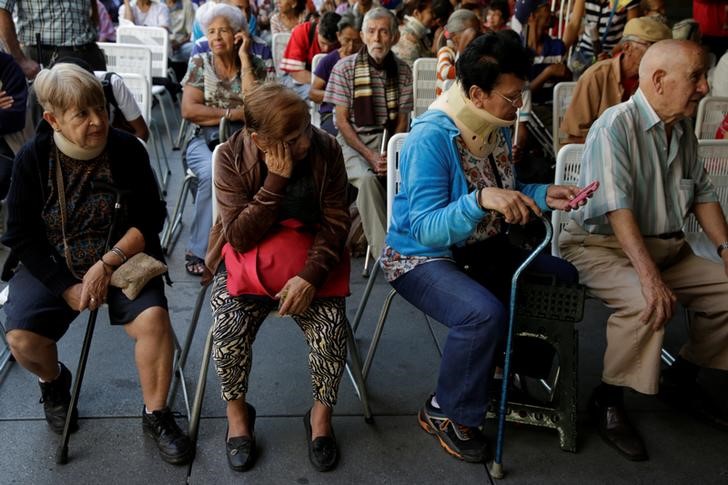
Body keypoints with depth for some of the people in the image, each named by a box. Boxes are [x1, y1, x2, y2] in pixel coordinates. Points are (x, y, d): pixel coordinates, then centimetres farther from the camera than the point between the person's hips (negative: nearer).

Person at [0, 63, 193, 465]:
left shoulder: (127, 150, -9)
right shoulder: (33, 158, -9)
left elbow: (149, 220, -8)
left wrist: (106, 265, -21)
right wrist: (67, 287, -15)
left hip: (121, 259, 0)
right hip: (51, 267, 1)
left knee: (153, 319, -26)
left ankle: (156, 415, -2)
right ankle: (53, 381, 18)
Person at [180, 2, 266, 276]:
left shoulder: (254, 66, 7)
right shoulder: (199, 63, 7)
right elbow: (188, 110, -5)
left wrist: (244, 58, -6)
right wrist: (233, 113, -11)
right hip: (205, 141, 0)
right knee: (212, 173, -35)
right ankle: (198, 250, -20)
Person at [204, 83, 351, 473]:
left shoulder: (325, 149, -11)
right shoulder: (232, 157, -15)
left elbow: (336, 221, -10)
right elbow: (240, 236, -20)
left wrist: (311, 275, -24)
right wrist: (276, 179, -28)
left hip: (309, 260, 1)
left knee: (332, 327, -24)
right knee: (229, 329, -26)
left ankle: (322, 412, 3)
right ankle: (237, 410, 4)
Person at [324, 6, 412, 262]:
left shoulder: (402, 71, 5)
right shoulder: (345, 68, -2)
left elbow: (402, 121, 6)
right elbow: (342, 121, -4)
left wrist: (390, 156, -12)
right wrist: (370, 156, -15)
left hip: (389, 140, 2)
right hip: (353, 141, -2)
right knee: (368, 178, -34)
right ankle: (384, 250, -27)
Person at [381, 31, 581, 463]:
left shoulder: (497, 128, 0)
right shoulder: (431, 137, -25)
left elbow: (507, 195, 12)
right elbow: (427, 230, -31)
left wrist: (544, 196, -6)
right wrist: (481, 199, -45)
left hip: (483, 248, 8)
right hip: (422, 256, -8)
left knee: (565, 277, 3)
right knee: (484, 313, -32)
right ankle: (447, 414, -6)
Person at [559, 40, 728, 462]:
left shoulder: (683, 130, 9)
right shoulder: (616, 126, -17)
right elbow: (617, 207, -27)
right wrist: (650, 277, -35)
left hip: (668, 247, 8)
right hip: (604, 245, -8)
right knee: (647, 304, -33)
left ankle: (681, 376, 18)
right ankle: (607, 399, -12)